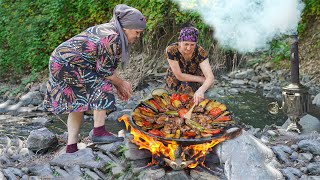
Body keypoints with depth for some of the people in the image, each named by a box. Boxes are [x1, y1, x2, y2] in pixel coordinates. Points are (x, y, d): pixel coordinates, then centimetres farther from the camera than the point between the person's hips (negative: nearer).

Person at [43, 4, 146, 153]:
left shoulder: (107, 29, 10)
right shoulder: (113, 39, -21)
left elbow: (107, 64, 14)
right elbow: (105, 71, -18)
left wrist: (117, 86, 9)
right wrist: (121, 84, -2)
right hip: (67, 65, -11)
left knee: (78, 103, 12)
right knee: (102, 88, -14)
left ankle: (71, 148, 15)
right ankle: (99, 132, -9)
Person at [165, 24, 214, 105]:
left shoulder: (200, 52, -27)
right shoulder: (171, 50, -30)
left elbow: (210, 77, -34)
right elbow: (179, 76, -26)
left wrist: (201, 90, -54)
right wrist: (201, 79, -21)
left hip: (193, 82, 0)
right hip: (175, 81, 1)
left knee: (188, 86, -29)